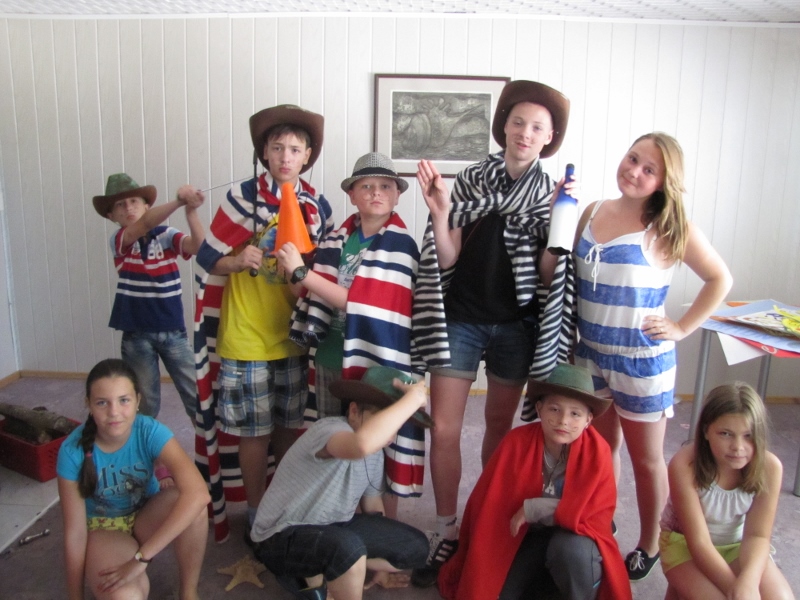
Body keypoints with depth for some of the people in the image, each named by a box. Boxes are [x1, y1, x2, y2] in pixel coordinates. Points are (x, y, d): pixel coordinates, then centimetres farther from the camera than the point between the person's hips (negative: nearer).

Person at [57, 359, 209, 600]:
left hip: (146, 518, 2)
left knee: (189, 502, -34)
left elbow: (198, 494, -41)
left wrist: (141, 558, -41)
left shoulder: (151, 432, -26)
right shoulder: (73, 451, -24)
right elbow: (75, 532, -16)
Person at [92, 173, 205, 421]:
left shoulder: (166, 235, -1)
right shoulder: (118, 241, -5)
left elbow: (198, 246, -20)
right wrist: (178, 201, -43)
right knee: (144, 403, 10)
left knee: (197, 394, 5)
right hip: (136, 335, -1)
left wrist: (191, 210, -39)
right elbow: (144, 225, -26)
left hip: (173, 331, 1)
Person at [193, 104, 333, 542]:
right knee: (254, 432, 6)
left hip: (295, 337, 4)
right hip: (246, 338, -3)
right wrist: (238, 261, -23)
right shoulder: (243, 197, -7)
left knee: (291, 428, 13)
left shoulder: (317, 207, 4)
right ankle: (256, 513, 25)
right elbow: (208, 259, -5)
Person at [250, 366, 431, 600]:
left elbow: (373, 505, 14)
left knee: (416, 548, 0)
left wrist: (383, 560, 23)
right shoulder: (329, 429, -28)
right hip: (283, 536, -9)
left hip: (333, 526, 9)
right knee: (349, 548, -38)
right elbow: (362, 443, -53)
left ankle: (313, 575, 6)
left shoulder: (375, 453, 0)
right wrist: (413, 398, -42)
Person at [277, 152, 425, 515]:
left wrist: (301, 272, -18)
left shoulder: (401, 245, -10)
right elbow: (318, 297, 12)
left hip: (375, 363, -5)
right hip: (329, 360, 5)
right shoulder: (336, 240, 4)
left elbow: (361, 304, -20)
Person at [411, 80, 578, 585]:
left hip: (516, 325, 1)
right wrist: (440, 214, -20)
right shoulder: (468, 182, -1)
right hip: (460, 319, -1)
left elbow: (547, 270, -5)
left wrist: (557, 221, -18)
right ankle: (447, 531, 15)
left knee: (500, 424, 14)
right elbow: (448, 259, -4)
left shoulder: (552, 195, 2)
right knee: (444, 429, -2)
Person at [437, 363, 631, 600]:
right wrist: (479, 565, -1)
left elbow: (595, 514, -19)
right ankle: (544, 579, 12)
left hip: (575, 539, -2)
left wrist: (533, 509, -23)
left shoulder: (597, 452, -17)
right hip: (525, 538, 2)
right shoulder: (517, 442, -15)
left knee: (569, 548, -35)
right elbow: (487, 503, -7)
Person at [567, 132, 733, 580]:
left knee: (646, 458, 13)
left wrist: (682, 328, -10)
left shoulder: (670, 227, -11)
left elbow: (721, 279, -4)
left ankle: (649, 545, 35)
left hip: (642, 361, -4)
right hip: (591, 355, 4)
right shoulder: (592, 212, 2)